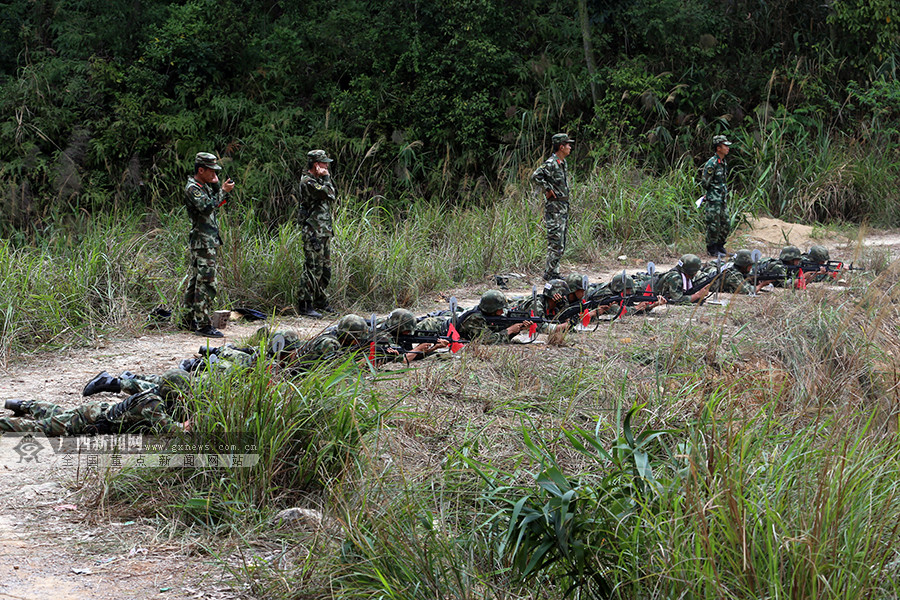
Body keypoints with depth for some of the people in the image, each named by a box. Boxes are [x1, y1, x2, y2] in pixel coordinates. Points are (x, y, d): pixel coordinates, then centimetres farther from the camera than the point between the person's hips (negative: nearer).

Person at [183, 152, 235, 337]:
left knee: (195, 280, 14)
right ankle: (203, 325, -11)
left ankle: (190, 320, 20)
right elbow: (206, 208, -26)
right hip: (203, 241, -10)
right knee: (206, 282, -11)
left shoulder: (204, 185, 16)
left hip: (208, 240, 10)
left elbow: (216, 204, 21)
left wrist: (216, 187, 6)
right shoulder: (192, 188, -14)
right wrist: (223, 191, -20)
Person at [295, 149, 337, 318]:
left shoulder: (318, 180, 16)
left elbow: (333, 196, 23)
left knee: (325, 269, 15)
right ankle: (305, 306, -7)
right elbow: (330, 195, -20)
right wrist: (326, 177, -11)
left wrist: (327, 178, 15)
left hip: (324, 233, 10)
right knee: (313, 269, -10)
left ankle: (320, 301, 25)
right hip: (313, 234, -10)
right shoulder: (307, 182, -16)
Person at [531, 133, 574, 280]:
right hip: (554, 208, -9)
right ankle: (550, 273, -4)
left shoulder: (562, 163, 14)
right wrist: (548, 189, -20)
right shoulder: (551, 163, -16)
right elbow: (535, 176, -29)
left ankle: (554, 272, 17)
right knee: (556, 243, -9)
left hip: (563, 207, 9)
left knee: (560, 244, 12)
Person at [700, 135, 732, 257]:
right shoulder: (712, 163, -16)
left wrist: (724, 191, 14)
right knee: (713, 226, -3)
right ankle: (712, 250, 6)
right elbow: (704, 183, -14)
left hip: (722, 200, 9)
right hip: (713, 201, -9)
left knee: (726, 225, 11)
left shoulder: (724, 163, 12)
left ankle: (720, 246, 24)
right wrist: (713, 193, -1)